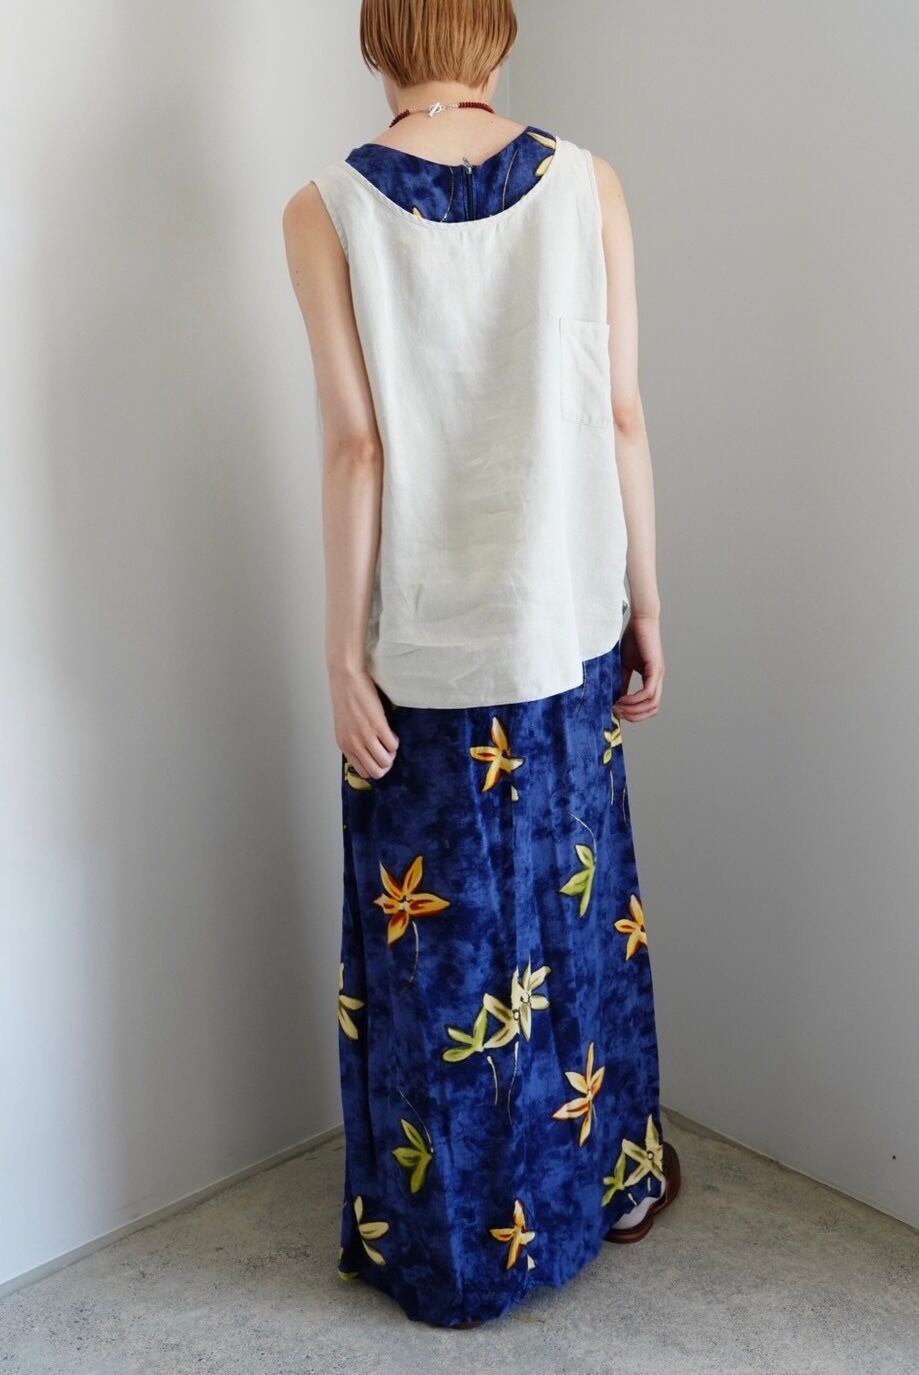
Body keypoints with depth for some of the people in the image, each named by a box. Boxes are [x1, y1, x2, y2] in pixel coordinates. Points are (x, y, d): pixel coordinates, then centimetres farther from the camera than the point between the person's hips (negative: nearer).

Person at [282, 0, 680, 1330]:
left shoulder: (328, 209, -7)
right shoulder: (585, 181, -1)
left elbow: (359, 446, -11)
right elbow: (623, 416, -2)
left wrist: (343, 648, -5)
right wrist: (645, 604, 6)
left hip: (422, 638, -2)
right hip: (566, 620, 3)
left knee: (430, 938, 11)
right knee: (576, 897, 19)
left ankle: (449, 1248, 28)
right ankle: (609, 1177, 39)